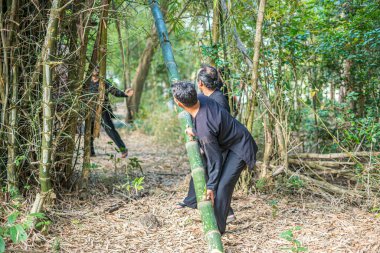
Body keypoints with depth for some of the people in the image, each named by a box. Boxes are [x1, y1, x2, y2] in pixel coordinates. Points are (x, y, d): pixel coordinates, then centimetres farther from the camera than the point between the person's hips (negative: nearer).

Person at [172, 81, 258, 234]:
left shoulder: (204, 129, -38)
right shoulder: (200, 98, -16)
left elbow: (215, 160, -26)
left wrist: (211, 186, -14)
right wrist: (195, 132, 2)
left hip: (239, 147, -10)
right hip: (229, 139, 10)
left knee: (223, 186, -12)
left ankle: (218, 227, 0)